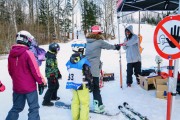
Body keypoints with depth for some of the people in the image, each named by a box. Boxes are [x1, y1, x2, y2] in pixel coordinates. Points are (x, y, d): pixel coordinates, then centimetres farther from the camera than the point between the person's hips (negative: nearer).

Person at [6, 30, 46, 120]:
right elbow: (35, 70, -16)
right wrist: (40, 82, -3)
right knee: (33, 108, 8)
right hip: (29, 87, -6)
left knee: (16, 108, 22)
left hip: (17, 87, 6)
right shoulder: (28, 53, -17)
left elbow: (10, 71, 11)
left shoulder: (11, 54, 1)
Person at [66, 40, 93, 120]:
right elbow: (88, 74, -15)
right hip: (82, 85, -6)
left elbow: (69, 72, 9)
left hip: (73, 84, 7)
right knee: (85, 102, 7)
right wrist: (91, 84, -3)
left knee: (75, 101, 19)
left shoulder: (70, 61, 0)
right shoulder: (83, 61, -19)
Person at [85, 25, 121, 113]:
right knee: (95, 88, 5)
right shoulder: (99, 42, -4)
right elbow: (108, 46, 11)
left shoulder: (87, 41, 9)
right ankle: (98, 106, 10)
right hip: (94, 69, -5)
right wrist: (116, 47, 30)